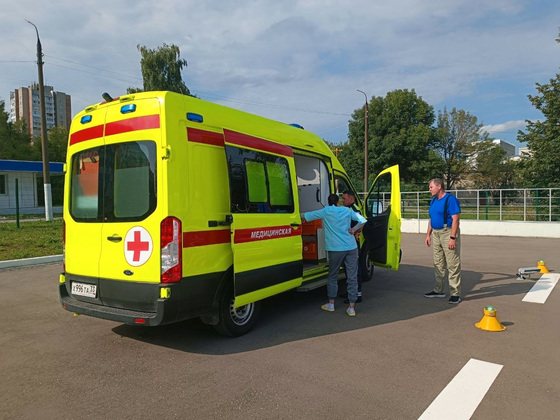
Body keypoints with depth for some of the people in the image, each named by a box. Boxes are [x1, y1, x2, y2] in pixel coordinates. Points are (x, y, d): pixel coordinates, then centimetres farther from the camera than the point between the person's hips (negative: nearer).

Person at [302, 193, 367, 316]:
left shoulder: (325, 212, 2)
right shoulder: (347, 211, 8)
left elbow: (306, 216, 10)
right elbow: (363, 220, 5)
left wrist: (301, 216, 31)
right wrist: (354, 230, 13)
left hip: (335, 249, -2)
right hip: (351, 248, 2)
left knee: (333, 276, 15)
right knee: (352, 277, 5)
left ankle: (331, 304, 23)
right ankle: (351, 308, 8)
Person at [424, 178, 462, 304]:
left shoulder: (451, 199, -12)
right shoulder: (433, 200, 13)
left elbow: (455, 219, -17)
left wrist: (452, 237, -22)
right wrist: (428, 234, 15)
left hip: (448, 233, -8)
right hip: (436, 234, 9)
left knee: (453, 265, -4)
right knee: (438, 264, 14)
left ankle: (455, 294, 1)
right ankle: (439, 290, 23)